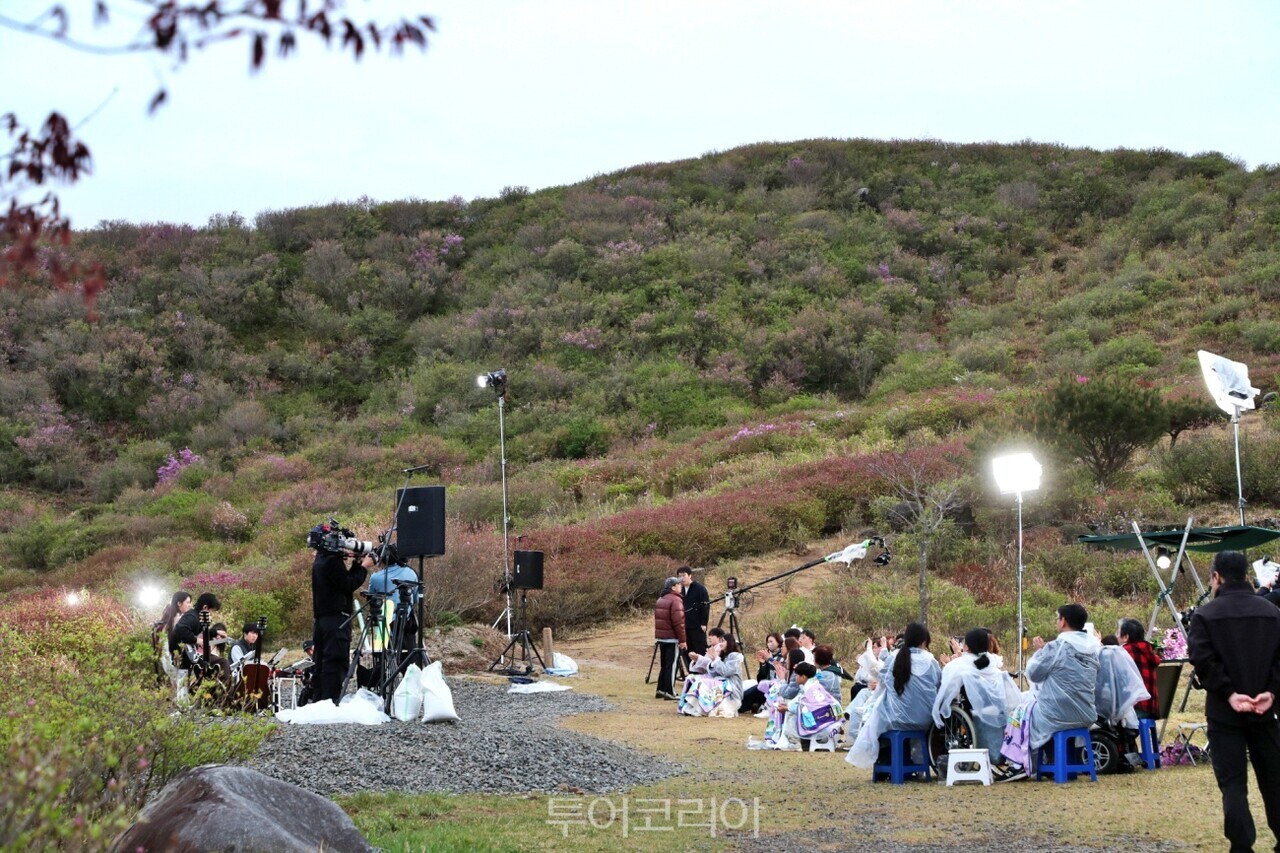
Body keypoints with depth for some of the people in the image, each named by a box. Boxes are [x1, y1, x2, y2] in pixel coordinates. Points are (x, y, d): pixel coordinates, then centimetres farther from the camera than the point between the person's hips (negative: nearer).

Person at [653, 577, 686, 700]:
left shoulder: (660, 599, 15)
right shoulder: (675, 600, -14)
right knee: (672, 665, -5)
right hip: (672, 638, -9)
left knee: (663, 664, 15)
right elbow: (678, 622, -19)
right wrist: (682, 639, -16)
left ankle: (661, 690, 18)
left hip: (661, 637, 9)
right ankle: (669, 692, -5)